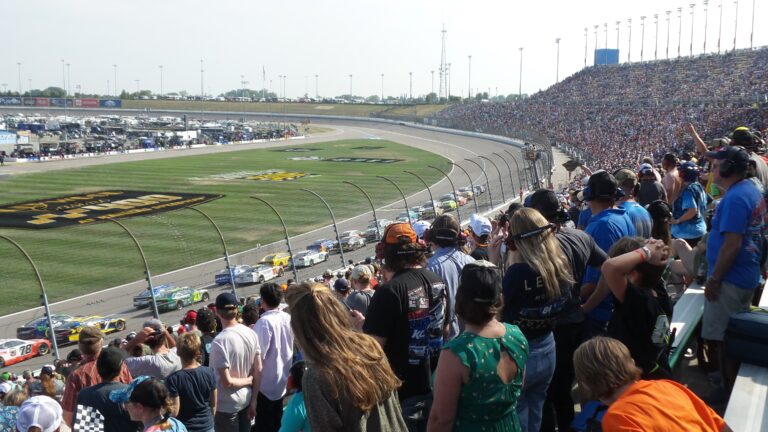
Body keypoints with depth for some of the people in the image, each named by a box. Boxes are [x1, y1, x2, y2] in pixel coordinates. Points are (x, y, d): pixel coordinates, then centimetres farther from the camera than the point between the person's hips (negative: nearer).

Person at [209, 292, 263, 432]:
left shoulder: (219, 341, -23)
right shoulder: (251, 333, -5)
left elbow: (227, 382, -23)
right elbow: (258, 370, 0)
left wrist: (248, 381, -5)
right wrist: (254, 400, 7)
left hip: (226, 405, -6)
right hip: (246, 399, 6)